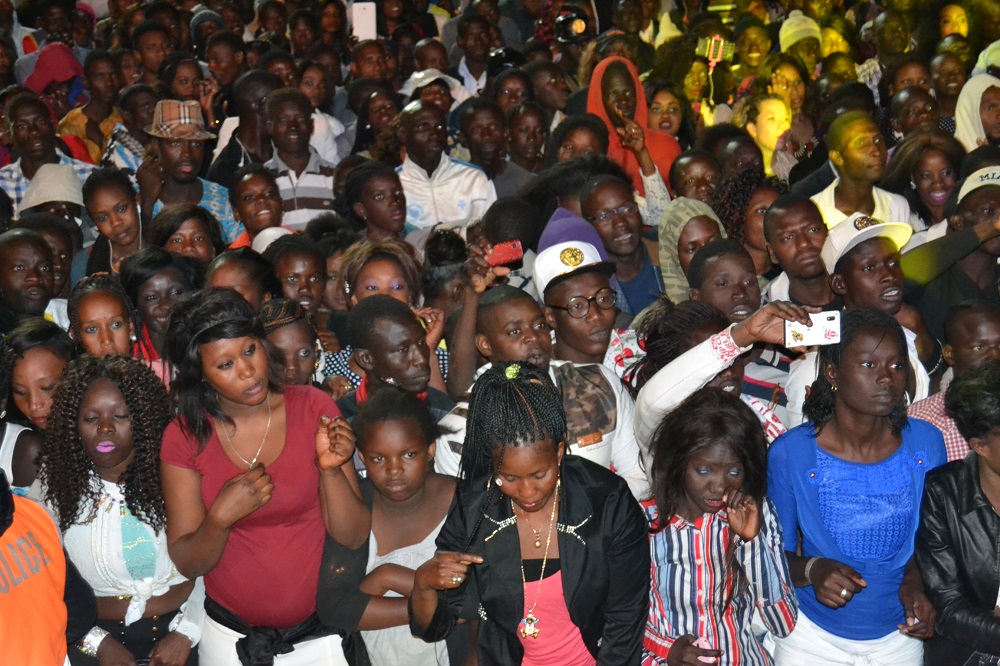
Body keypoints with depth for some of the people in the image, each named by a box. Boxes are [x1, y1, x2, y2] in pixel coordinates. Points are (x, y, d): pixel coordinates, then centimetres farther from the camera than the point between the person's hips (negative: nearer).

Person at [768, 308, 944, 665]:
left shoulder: (926, 443, -8)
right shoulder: (789, 453, -16)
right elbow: (778, 554, -8)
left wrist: (915, 582, -13)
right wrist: (813, 570, -27)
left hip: (899, 636, 3)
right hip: (812, 637, -2)